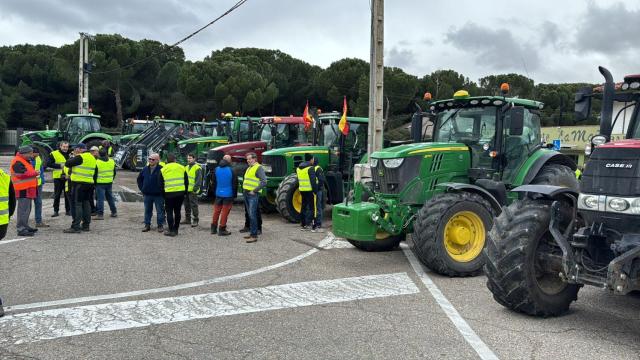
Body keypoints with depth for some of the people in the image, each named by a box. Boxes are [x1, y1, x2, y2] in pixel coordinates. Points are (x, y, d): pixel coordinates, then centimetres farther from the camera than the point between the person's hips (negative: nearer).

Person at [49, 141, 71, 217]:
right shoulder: (54, 154, -1)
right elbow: (48, 164, -7)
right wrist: (59, 166, -15)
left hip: (68, 177, 3)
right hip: (58, 177, -3)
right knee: (57, 195, 3)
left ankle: (68, 210, 15)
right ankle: (56, 211, 10)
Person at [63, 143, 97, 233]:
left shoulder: (80, 157, -12)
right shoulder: (93, 158, 15)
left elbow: (67, 164, -9)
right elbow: (95, 172, 21)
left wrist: (73, 158, 9)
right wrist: (94, 184, 24)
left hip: (79, 184, -8)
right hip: (90, 184, 8)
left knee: (77, 204, -6)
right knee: (86, 203, 13)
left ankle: (75, 227, -8)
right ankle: (86, 225, 18)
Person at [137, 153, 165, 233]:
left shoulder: (161, 169, -11)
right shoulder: (145, 169, 7)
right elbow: (139, 179, 19)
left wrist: (162, 190, -9)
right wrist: (142, 189, 12)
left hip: (158, 195, -5)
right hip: (147, 194, 5)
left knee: (160, 211, 4)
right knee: (147, 211, 12)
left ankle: (160, 225, 13)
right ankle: (147, 225, 21)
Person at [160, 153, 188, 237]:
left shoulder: (163, 170, 1)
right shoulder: (182, 168, 6)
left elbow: (161, 184, 5)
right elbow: (186, 182, 9)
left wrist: (163, 194, 15)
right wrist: (185, 192, 17)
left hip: (169, 194, -2)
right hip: (180, 193, 3)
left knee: (169, 212, 5)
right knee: (177, 211, 12)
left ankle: (171, 230, 1)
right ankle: (176, 229, 17)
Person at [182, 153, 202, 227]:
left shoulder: (197, 168, -8)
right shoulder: (187, 167, 18)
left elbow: (199, 179, -14)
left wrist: (196, 187, -21)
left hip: (192, 190, -8)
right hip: (186, 190, 8)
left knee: (194, 205, -5)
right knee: (187, 205, 14)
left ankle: (195, 220, 1)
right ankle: (187, 219, 24)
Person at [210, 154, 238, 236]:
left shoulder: (216, 169, 2)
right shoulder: (231, 170, -12)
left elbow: (213, 182, 10)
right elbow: (235, 183, -8)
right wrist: (234, 194, 3)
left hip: (218, 194, 5)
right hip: (228, 195, -5)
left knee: (216, 211, 15)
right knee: (225, 212, 1)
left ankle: (213, 228, 21)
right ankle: (222, 229, 4)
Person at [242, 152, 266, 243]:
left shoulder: (258, 168, -9)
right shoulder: (249, 168, 19)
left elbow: (264, 182, -18)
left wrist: (254, 191, -18)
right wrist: (244, 190, 17)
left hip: (253, 195, -9)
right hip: (246, 194, 9)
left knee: (252, 215, -12)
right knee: (249, 215, 12)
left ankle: (254, 236, -10)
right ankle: (252, 233, 20)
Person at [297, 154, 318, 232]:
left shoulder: (298, 168, 11)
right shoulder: (310, 168, -13)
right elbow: (313, 181, -17)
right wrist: (315, 191, -13)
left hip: (302, 190, 8)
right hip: (309, 190, -8)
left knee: (304, 207, 13)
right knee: (311, 207, -2)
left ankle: (303, 225, 17)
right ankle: (308, 223, -8)